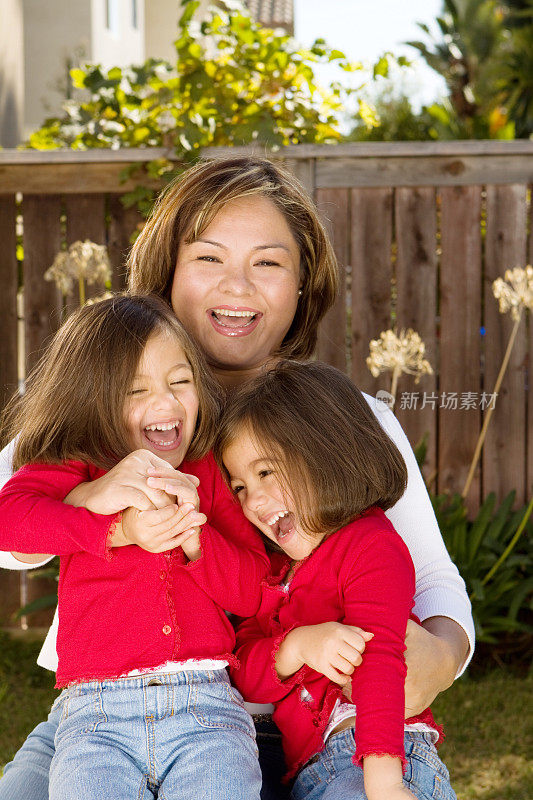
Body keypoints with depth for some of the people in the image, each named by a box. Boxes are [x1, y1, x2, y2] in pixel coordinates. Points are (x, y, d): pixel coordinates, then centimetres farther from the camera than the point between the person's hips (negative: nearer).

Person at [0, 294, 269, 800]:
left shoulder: (211, 474, 15)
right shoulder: (75, 468, 9)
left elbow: (255, 591, 12)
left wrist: (195, 539, -7)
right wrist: (120, 528, -21)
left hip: (206, 703, 1)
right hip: (95, 713, -1)